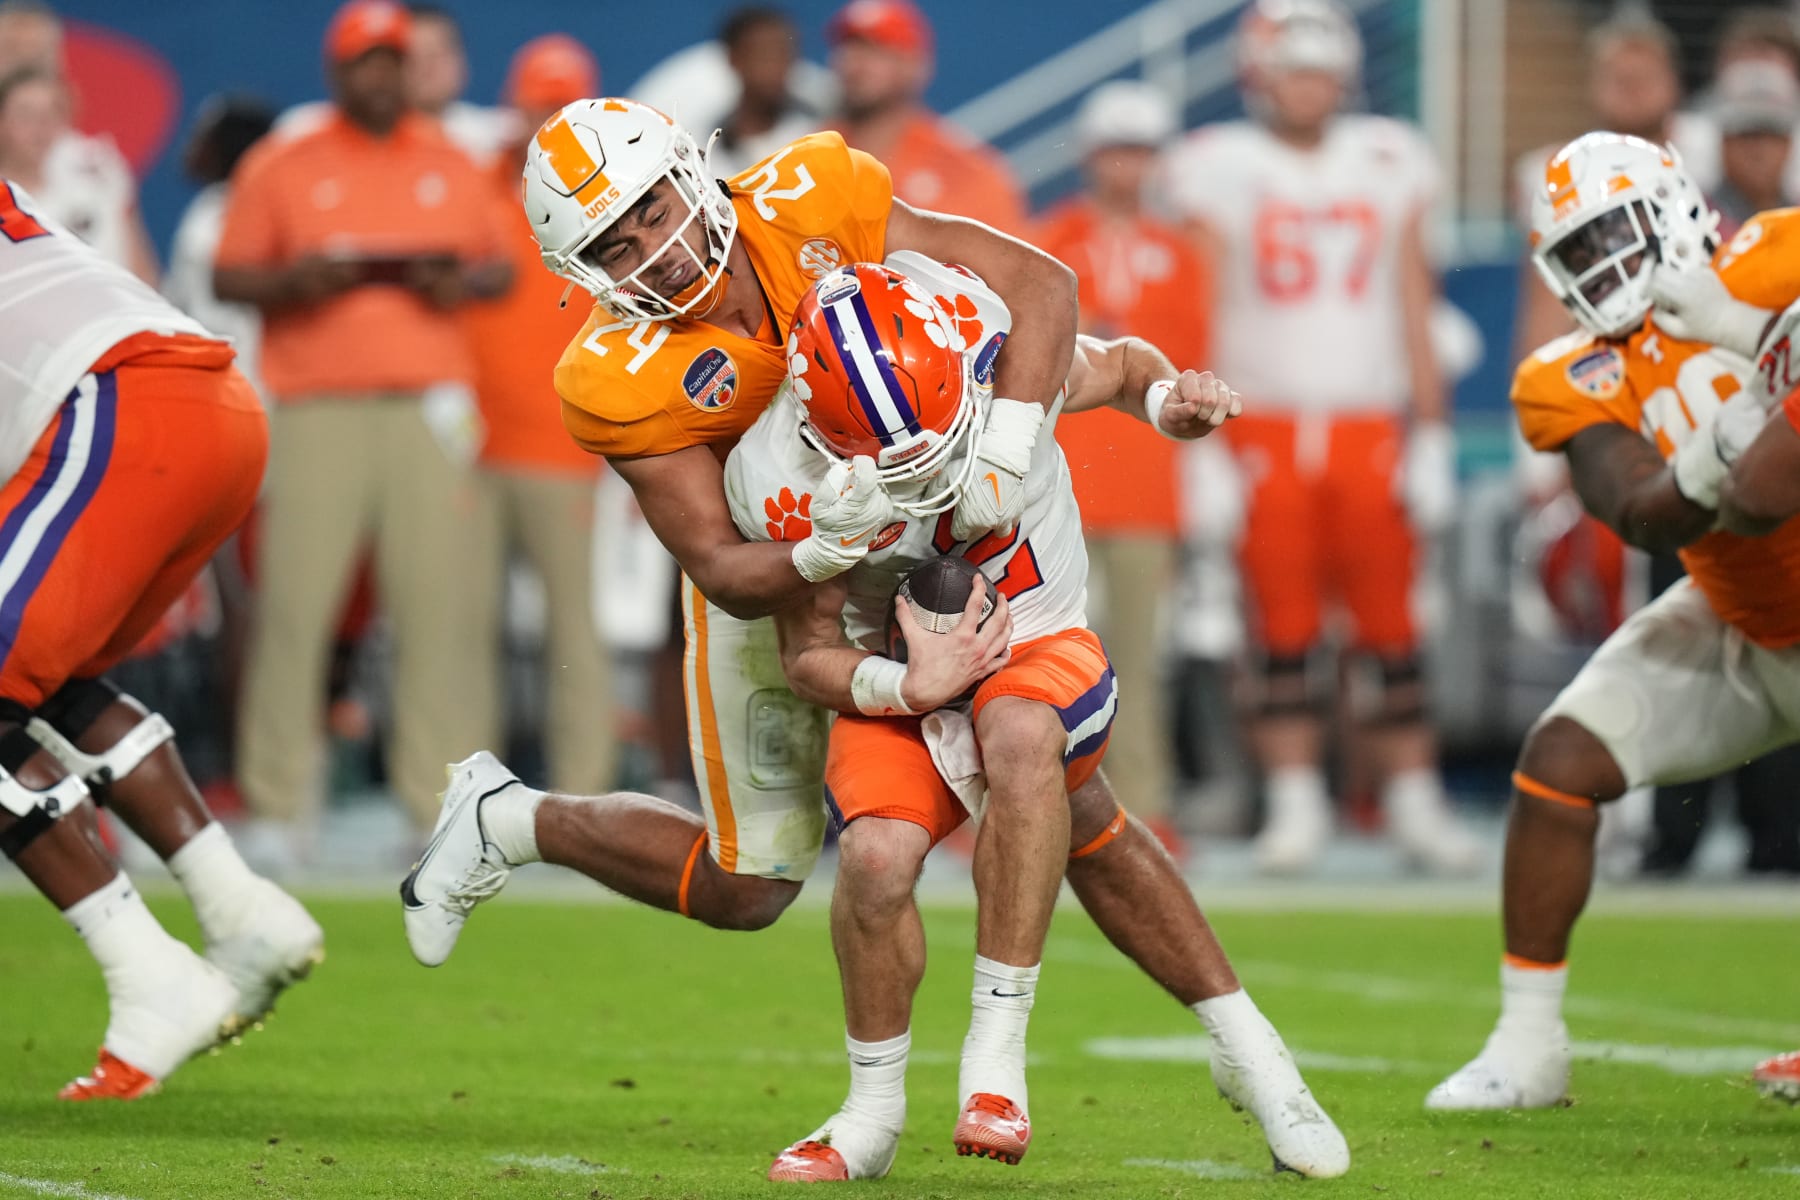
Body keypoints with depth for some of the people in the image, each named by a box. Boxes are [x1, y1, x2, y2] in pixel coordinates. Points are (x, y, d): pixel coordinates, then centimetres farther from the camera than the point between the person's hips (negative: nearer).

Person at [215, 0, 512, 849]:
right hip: (317, 409, -2)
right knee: (294, 598, -8)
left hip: (431, 408, 2)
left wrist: (464, 283, -3)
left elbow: (501, 267, 19)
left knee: (438, 601, -3)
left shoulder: (454, 167, 15)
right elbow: (229, 277, 6)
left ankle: (442, 799, 0)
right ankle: (276, 802, -3)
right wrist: (293, 282, -13)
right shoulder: (280, 167, 8)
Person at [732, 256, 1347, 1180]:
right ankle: (873, 1112, -1)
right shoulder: (781, 481, -22)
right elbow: (809, 653, -9)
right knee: (876, 855, -27)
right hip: (899, 673, 1)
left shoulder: (1002, 356, -22)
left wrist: (1170, 400, -21)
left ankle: (997, 1049, -30)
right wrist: (910, 688, -28)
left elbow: (1122, 367, 2)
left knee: (1021, 736, -37)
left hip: (1036, 640, -1)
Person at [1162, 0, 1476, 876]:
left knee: (1390, 623, 0)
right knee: (1282, 629, 0)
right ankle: (1296, 805, 7)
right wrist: (1202, 444, -5)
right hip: (1264, 430, -1)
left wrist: (1431, 435, 5)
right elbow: (1204, 316, 1)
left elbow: (1413, 310, 10)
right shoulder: (1220, 172, 2)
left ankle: (1414, 803, 6)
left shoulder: (1389, 165, 9)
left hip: (1371, 428, 1)